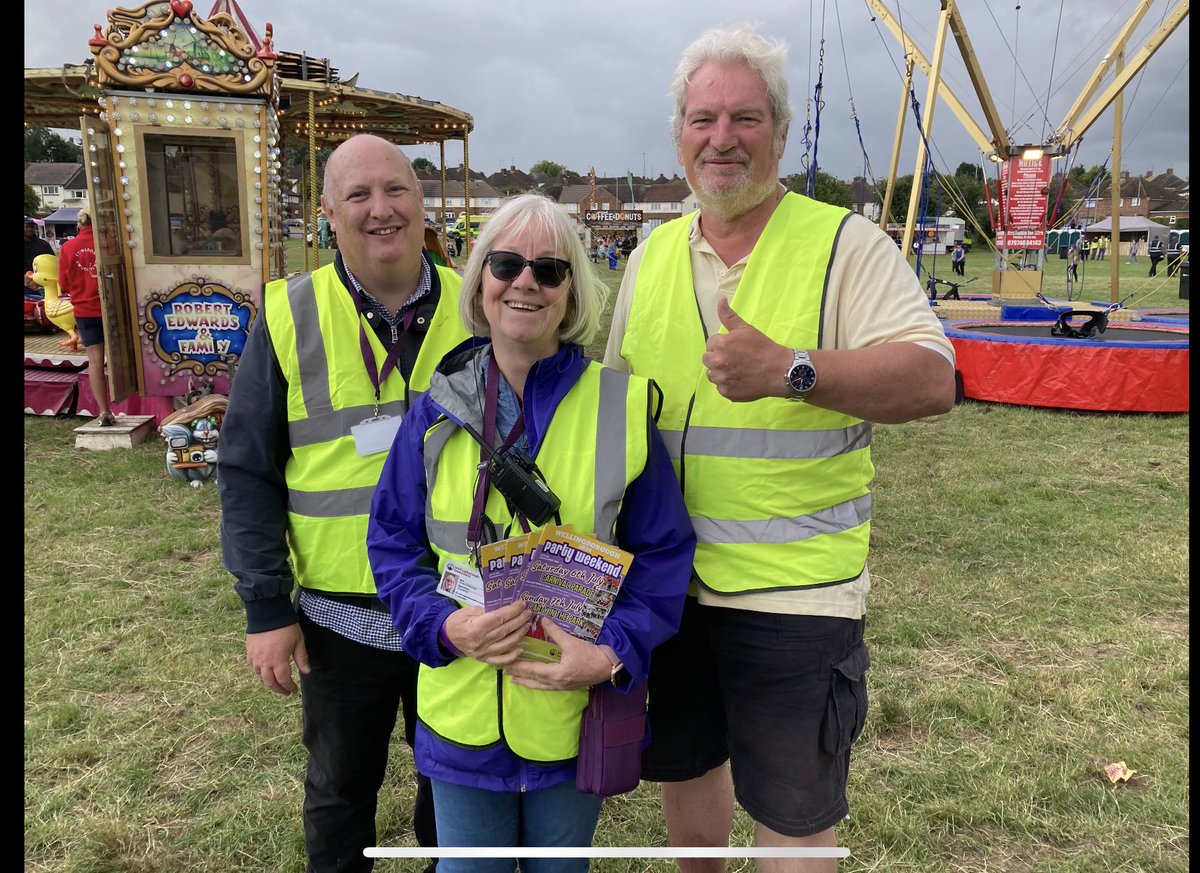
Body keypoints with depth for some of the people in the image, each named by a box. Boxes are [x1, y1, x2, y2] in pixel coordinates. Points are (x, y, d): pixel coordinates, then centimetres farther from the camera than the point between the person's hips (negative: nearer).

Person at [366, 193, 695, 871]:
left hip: (576, 714, -1)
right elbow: (393, 542, 1)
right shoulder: (439, 410, -4)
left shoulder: (621, 406, -10)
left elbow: (663, 552, -6)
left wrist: (615, 653, -19)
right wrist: (444, 626, -16)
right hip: (462, 710, 2)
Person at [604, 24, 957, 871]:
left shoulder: (847, 244, -8)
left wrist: (790, 370, -33)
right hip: (665, 579, 5)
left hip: (796, 588, -5)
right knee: (683, 765, 23)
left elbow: (931, 379, -19)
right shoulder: (651, 255, 8)